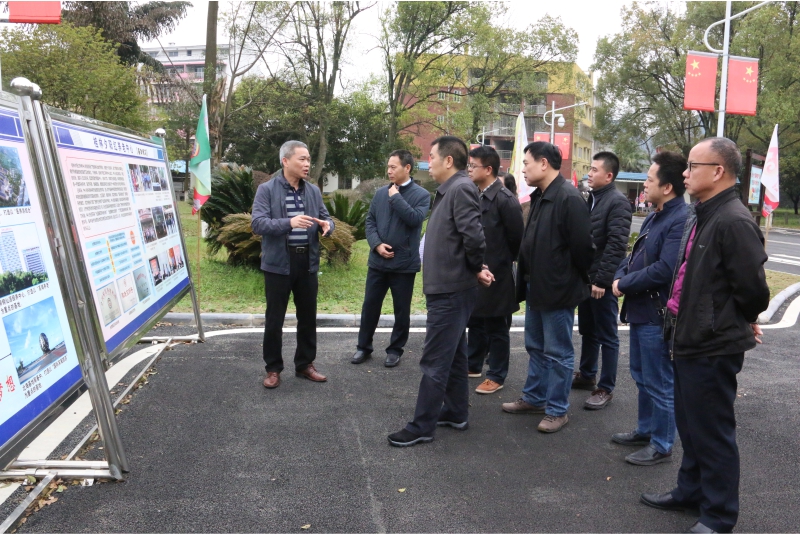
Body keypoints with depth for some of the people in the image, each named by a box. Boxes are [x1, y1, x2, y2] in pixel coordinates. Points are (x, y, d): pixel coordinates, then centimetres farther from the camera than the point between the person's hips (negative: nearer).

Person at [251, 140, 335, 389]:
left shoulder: (313, 191, 8)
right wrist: (289, 222, -32)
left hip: (307, 263, 5)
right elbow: (258, 224, -16)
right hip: (278, 263, -4)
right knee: (274, 319, 5)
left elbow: (326, 218, 12)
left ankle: (305, 364, 29)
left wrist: (327, 225, -14)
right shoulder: (266, 190, -7)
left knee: (308, 317, 13)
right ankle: (273, 368, 21)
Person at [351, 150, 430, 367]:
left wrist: (396, 197, -15)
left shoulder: (421, 195, -4)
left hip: (404, 263, -3)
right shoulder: (380, 193, 9)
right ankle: (363, 346, 25)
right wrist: (377, 244, -8)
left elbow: (415, 219, -20)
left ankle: (395, 349, 24)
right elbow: (370, 221, 7)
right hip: (377, 261, 4)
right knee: (370, 306, 11)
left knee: (401, 310, 8)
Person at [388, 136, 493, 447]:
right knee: (453, 355, 18)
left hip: (451, 290, -10)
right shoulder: (449, 190, 14)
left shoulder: (461, 188, -17)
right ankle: (456, 413, 31)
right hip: (448, 287, 10)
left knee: (435, 361, -3)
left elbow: (473, 235, -26)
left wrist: (476, 268, -11)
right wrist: (475, 269, 5)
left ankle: (422, 426, 7)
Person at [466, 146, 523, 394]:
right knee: (475, 321, 19)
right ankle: (473, 365, 35)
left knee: (496, 326, 6)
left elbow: (517, 237, -13)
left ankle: (496, 376, 19)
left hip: (495, 273, -7)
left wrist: (503, 261, -3)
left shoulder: (505, 199, -16)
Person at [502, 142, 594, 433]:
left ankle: (557, 410, 18)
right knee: (536, 347, 20)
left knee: (557, 353, 4)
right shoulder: (539, 197, 10)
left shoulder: (569, 198, -20)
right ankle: (534, 398, 34)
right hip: (536, 287, 9)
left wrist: (579, 280, -6)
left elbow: (582, 246, -19)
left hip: (558, 289, -9)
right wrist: (526, 276, 13)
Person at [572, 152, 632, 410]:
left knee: (607, 336, 3)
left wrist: (602, 279, -21)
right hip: (585, 278, 8)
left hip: (602, 281, -8)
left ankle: (606, 389, 13)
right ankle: (586, 375, 34)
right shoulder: (591, 198, 12)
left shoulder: (617, 201, -13)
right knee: (587, 331, 19)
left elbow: (616, 245, -20)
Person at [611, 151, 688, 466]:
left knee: (659, 383, 4)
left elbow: (664, 270, -27)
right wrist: (621, 276, -3)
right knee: (642, 376, 21)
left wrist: (625, 284, -14)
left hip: (657, 315, -10)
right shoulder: (655, 217, 12)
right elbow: (636, 254, 17)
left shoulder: (681, 221, -20)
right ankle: (646, 430, 38)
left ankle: (662, 445, 19)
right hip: (640, 309, 10)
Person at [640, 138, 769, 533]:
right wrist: (680, 325, 12)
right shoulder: (699, 216, 10)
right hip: (690, 341, 10)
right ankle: (691, 490, 40)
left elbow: (752, 287, -20)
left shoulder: (734, 222, -22)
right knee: (689, 424, 22)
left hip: (714, 348, -9)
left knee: (712, 431, 5)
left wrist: (740, 323, -2)